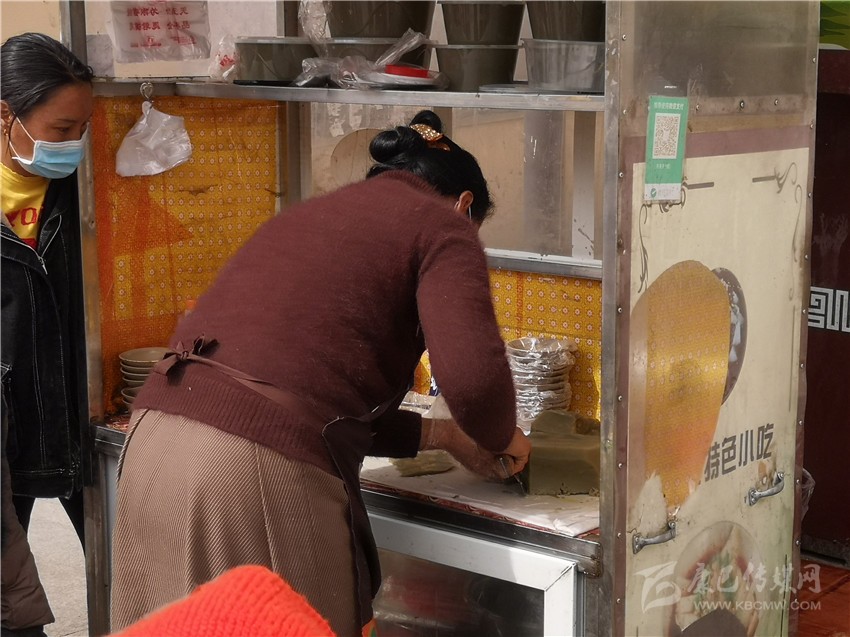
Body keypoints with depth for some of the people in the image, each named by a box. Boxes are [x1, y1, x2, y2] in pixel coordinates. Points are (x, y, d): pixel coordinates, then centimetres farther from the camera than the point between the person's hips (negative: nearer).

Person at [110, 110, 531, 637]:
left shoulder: (314, 215, 28)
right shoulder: (442, 225, 5)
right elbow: (473, 379, -11)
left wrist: (439, 433, 34)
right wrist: (500, 439, 11)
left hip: (155, 442, 8)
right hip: (262, 470, -7)